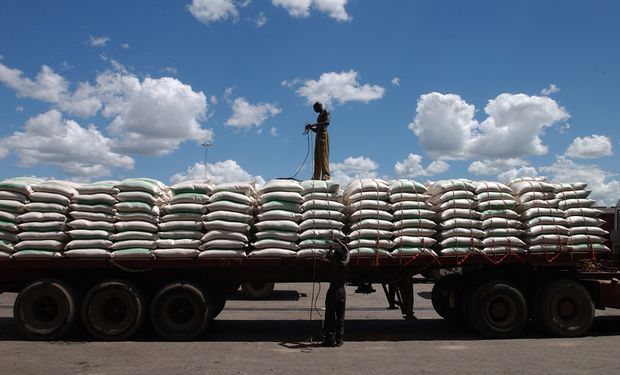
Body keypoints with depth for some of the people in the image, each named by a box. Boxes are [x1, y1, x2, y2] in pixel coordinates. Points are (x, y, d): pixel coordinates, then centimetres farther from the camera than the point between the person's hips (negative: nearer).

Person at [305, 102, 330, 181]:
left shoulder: (325, 112, 1)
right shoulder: (319, 116, 25)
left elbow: (327, 122, -18)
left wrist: (314, 124, -19)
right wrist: (311, 127, 9)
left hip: (323, 135, -9)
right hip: (318, 136, 9)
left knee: (323, 155, -15)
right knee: (317, 157, 3)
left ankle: (326, 175, -21)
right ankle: (316, 177, 1)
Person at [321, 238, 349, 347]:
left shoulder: (332, 263, -11)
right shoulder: (345, 264, -4)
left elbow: (324, 257, 10)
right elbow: (348, 252, 15)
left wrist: (331, 248, 14)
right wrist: (341, 243, 19)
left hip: (332, 291, -3)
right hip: (342, 291, 3)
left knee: (330, 316, 2)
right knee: (340, 317, 9)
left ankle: (330, 339, 1)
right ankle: (339, 340, 12)